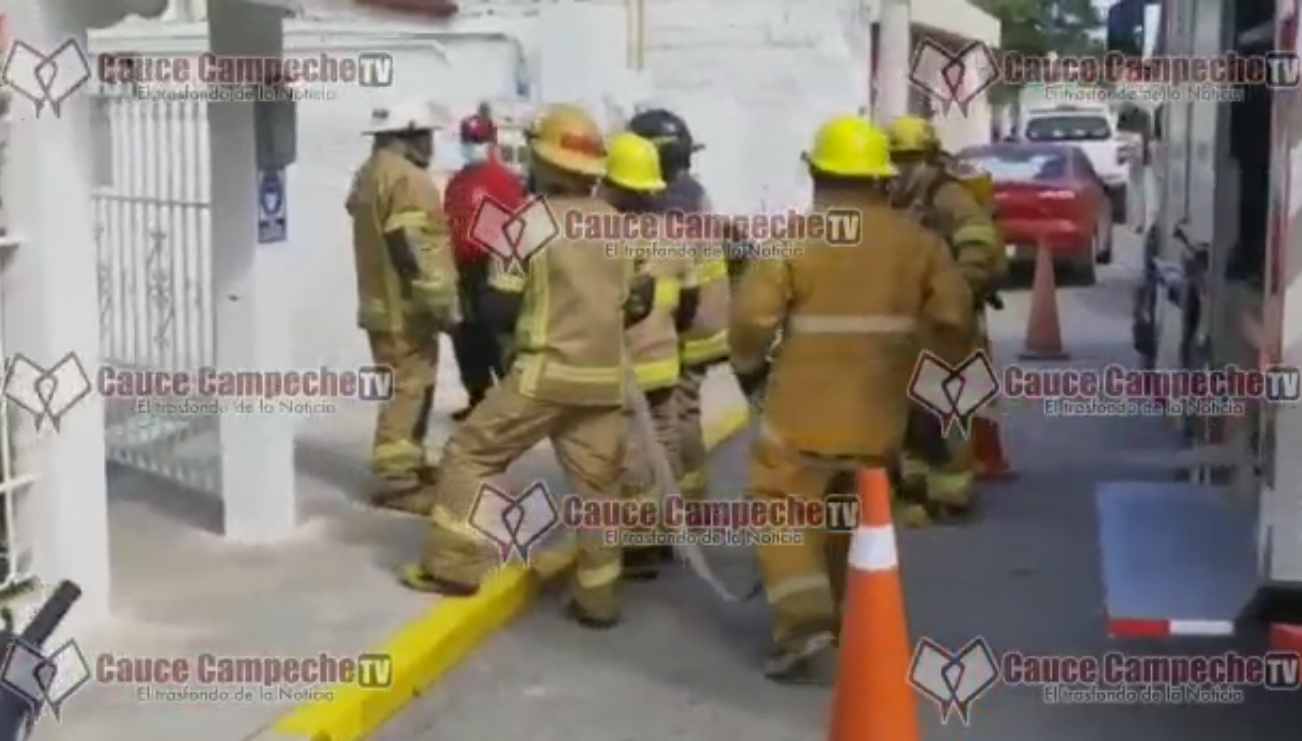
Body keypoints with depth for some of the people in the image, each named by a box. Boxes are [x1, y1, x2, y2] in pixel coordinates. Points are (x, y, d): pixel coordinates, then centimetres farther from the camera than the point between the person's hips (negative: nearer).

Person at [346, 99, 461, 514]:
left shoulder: (371, 173, 15)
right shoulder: (406, 179, -19)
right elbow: (413, 251, -25)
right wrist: (442, 304, -20)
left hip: (384, 300, 10)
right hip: (405, 307, -10)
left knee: (411, 386, 20)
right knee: (408, 389, -7)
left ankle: (408, 463, 30)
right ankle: (397, 481, -6)